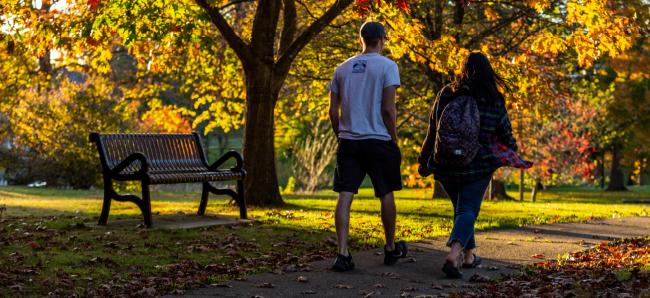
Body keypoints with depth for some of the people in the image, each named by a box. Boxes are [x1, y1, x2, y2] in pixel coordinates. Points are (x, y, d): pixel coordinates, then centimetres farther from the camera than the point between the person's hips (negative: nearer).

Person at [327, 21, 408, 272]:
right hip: (378, 140, -3)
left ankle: (343, 254, -9)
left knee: (345, 196, -1)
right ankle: (391, 249, 25)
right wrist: (394, 138, 1)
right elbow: (388, 109, -10)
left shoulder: (342, 69, 10)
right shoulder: (387, 66, -4)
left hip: (348, 141, 3)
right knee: (386, 195, 12)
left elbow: (333, 111, 8)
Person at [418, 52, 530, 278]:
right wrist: (512, 153, 27)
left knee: (461, 208, 20)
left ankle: (468, 256, 26)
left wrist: (424, 161, 13)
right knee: (467, 210, -2)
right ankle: (453, 255, -25)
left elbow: (433, 130, 4)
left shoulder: (446, 94, 0)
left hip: (445, 165, 2)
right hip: (478, 166, -2)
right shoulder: (494, 100, -2)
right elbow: (506, 135, 5)